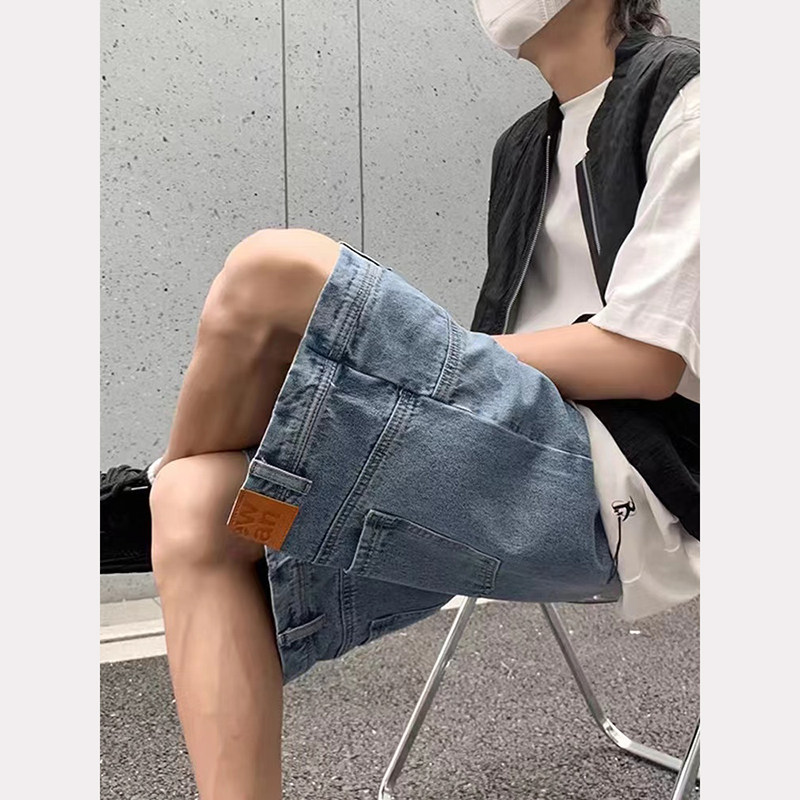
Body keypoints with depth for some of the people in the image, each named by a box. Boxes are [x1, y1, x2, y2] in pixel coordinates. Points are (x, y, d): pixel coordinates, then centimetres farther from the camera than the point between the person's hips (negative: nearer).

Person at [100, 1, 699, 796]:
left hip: (626, 490, -7)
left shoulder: (680, 91, 0)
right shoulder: (524, 146, 22)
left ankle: (142, 495, 6)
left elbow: (649, 359, -12)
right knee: (196, 515, -15)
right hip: (522, 471, 7)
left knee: (272, 274, -20)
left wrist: (376, 344, -7)